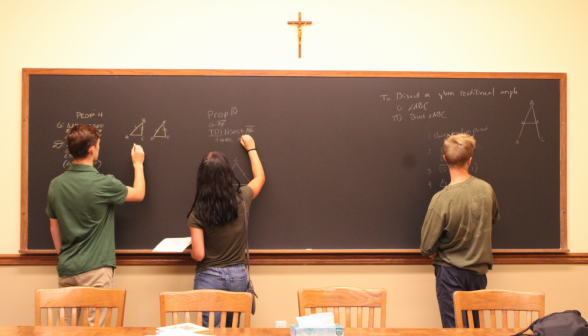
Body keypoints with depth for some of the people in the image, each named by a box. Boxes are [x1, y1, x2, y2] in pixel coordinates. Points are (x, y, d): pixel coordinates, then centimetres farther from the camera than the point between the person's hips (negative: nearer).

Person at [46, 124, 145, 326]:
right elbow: (139, 194, 3)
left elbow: (54, 228, 11)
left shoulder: (56, 184, 2)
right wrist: (138, 164, 18)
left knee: (66, 327, 13)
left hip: (66, 271, 6)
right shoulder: (103, 184, -15)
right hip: (95, 271, -6)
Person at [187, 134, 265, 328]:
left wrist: (192, 249, 10)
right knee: (231, 330, 18)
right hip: (238, 276, 3)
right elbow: (260, 177, 15)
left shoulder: (198, 213, -13)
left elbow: (198, 255, -14)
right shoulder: (242, 199, -7)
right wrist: (251, 149, 27)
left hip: (209, 278, -3)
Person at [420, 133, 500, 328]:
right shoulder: (487, 189, -7)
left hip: (451, 273, -4)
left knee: (453, 328, 5)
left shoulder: (441, 199, -20)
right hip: (479, 270, 4)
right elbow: (494, 219, 16)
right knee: (475, 327, 16)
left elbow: (427, 247, -14)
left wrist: (436, 254, 6)